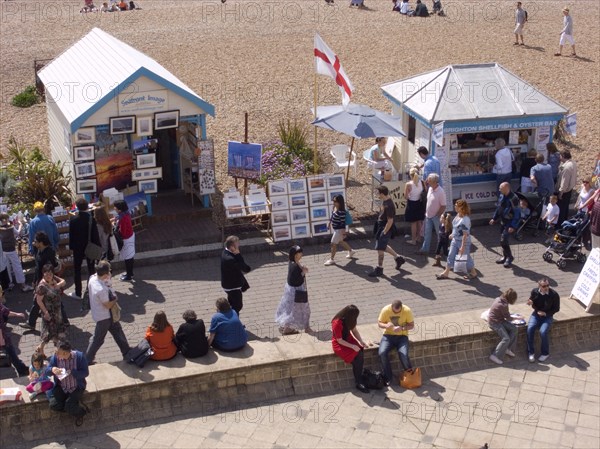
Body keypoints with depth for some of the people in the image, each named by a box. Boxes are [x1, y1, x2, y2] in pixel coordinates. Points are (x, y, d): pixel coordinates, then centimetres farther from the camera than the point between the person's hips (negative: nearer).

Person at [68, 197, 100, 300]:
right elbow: (95, 235, -11)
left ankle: (78, 293, 12)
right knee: (91, 269, 15)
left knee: (77, 270, 11)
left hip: (78, 248, -1)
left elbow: (71, 235, -6)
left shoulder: (73, 220, -13)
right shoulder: (92, 219, -14)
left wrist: (71, 247, 6)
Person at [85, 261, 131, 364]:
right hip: (104, 316, -9)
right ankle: (88, 360, 27)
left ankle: (126, 351, 37)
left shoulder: (92, 278, -11)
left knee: (117, 331, 22)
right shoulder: (101, 289, -37)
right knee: (98, 339, 11)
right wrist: (116, 299, -6)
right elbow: (108, 305, -24)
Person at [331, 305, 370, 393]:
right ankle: (358, 383, -10)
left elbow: (354, 331, 7)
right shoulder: (337, 323, -26)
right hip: (339, 345, -6)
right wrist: (352, 346, -26)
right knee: (357, 357, -26)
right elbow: (339, 340, -20)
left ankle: (359, 381, -17)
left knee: (360, 353, -23)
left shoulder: (349, 320, -5)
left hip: (349, 340, 7)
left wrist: (361, 341, -7)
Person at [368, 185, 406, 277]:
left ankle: (379, 269, 10)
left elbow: (390, 221, -25)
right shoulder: (384, 201, 3)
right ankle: (398, 257, 35)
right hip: (381, 226, 10)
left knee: (380, 248, -2)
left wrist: (384, 232, -19)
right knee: (383, 246, 22)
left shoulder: (388, 206, -27)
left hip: (385, 228, -10)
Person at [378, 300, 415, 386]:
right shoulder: (385, 310, -11)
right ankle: (388, 376, -6)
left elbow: (411, 325, -4)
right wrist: (386, 325, -24)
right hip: (388, 335, 1)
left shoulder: (407, 311, -12)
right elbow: (379, 323, -1)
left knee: (404, 355, -28)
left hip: (402, 336, -1)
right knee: (382, 353, -26)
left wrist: (402, 328, -24)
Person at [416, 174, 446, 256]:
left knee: (439, 234, 9)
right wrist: (426, 212, 11)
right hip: (428, 215, 7)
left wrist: (437, 216, -16)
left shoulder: (440, 192, -24)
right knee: (427, 233, 13)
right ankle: (425, 249, 22)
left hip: (436, 216, -7)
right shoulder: (430, 188, 0)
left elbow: (443, 206, -20)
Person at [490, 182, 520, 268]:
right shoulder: (502, 196, 1)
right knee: (503, 240, 15)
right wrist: (494, 218, 14)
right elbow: (499, 207, 16)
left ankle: (509, 258, 5)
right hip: (503, 221, 8)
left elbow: (517, 214, -22)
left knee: (503, 240, -12)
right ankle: (505, 257, 31)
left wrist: (513, 226, -23)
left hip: (510, 223, -8)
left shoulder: (513, 199, -24)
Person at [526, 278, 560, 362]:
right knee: (530, 328, -25)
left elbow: (556, 308, -5)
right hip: (536, 314, 3)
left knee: (543, 331, -28)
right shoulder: (534, 292, -8)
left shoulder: (554, 295, -17)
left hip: (547, 316, -2)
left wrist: (546, 313, -17)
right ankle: (531, 352, -12)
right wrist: (531, 303, -15)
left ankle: (545, 353, -5)